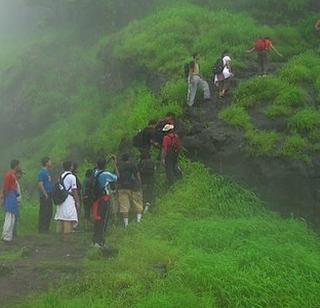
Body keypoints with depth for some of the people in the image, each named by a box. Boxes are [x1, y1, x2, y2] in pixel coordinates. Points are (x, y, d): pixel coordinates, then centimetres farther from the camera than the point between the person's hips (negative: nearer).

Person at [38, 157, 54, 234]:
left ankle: (46, 228, 18)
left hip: (49, 195, 10)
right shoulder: (42, 172, -12)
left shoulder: (48, 172, 17)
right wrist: (45, 194, -20)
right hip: (44, 196, -10)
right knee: (44, 212, -7)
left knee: (49, 212, 11)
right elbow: (40, 184, -18)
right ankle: (41, 229, -2)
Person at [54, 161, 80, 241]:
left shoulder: (61, 176, 12)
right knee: (68, 219, -6)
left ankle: (61, 236, 15)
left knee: (60, 218, 10)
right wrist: (77, 201, -3)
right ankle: (65, 237, -9)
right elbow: (74, 190, -9)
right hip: (69, 198, -7)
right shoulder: (72, 177, -9)